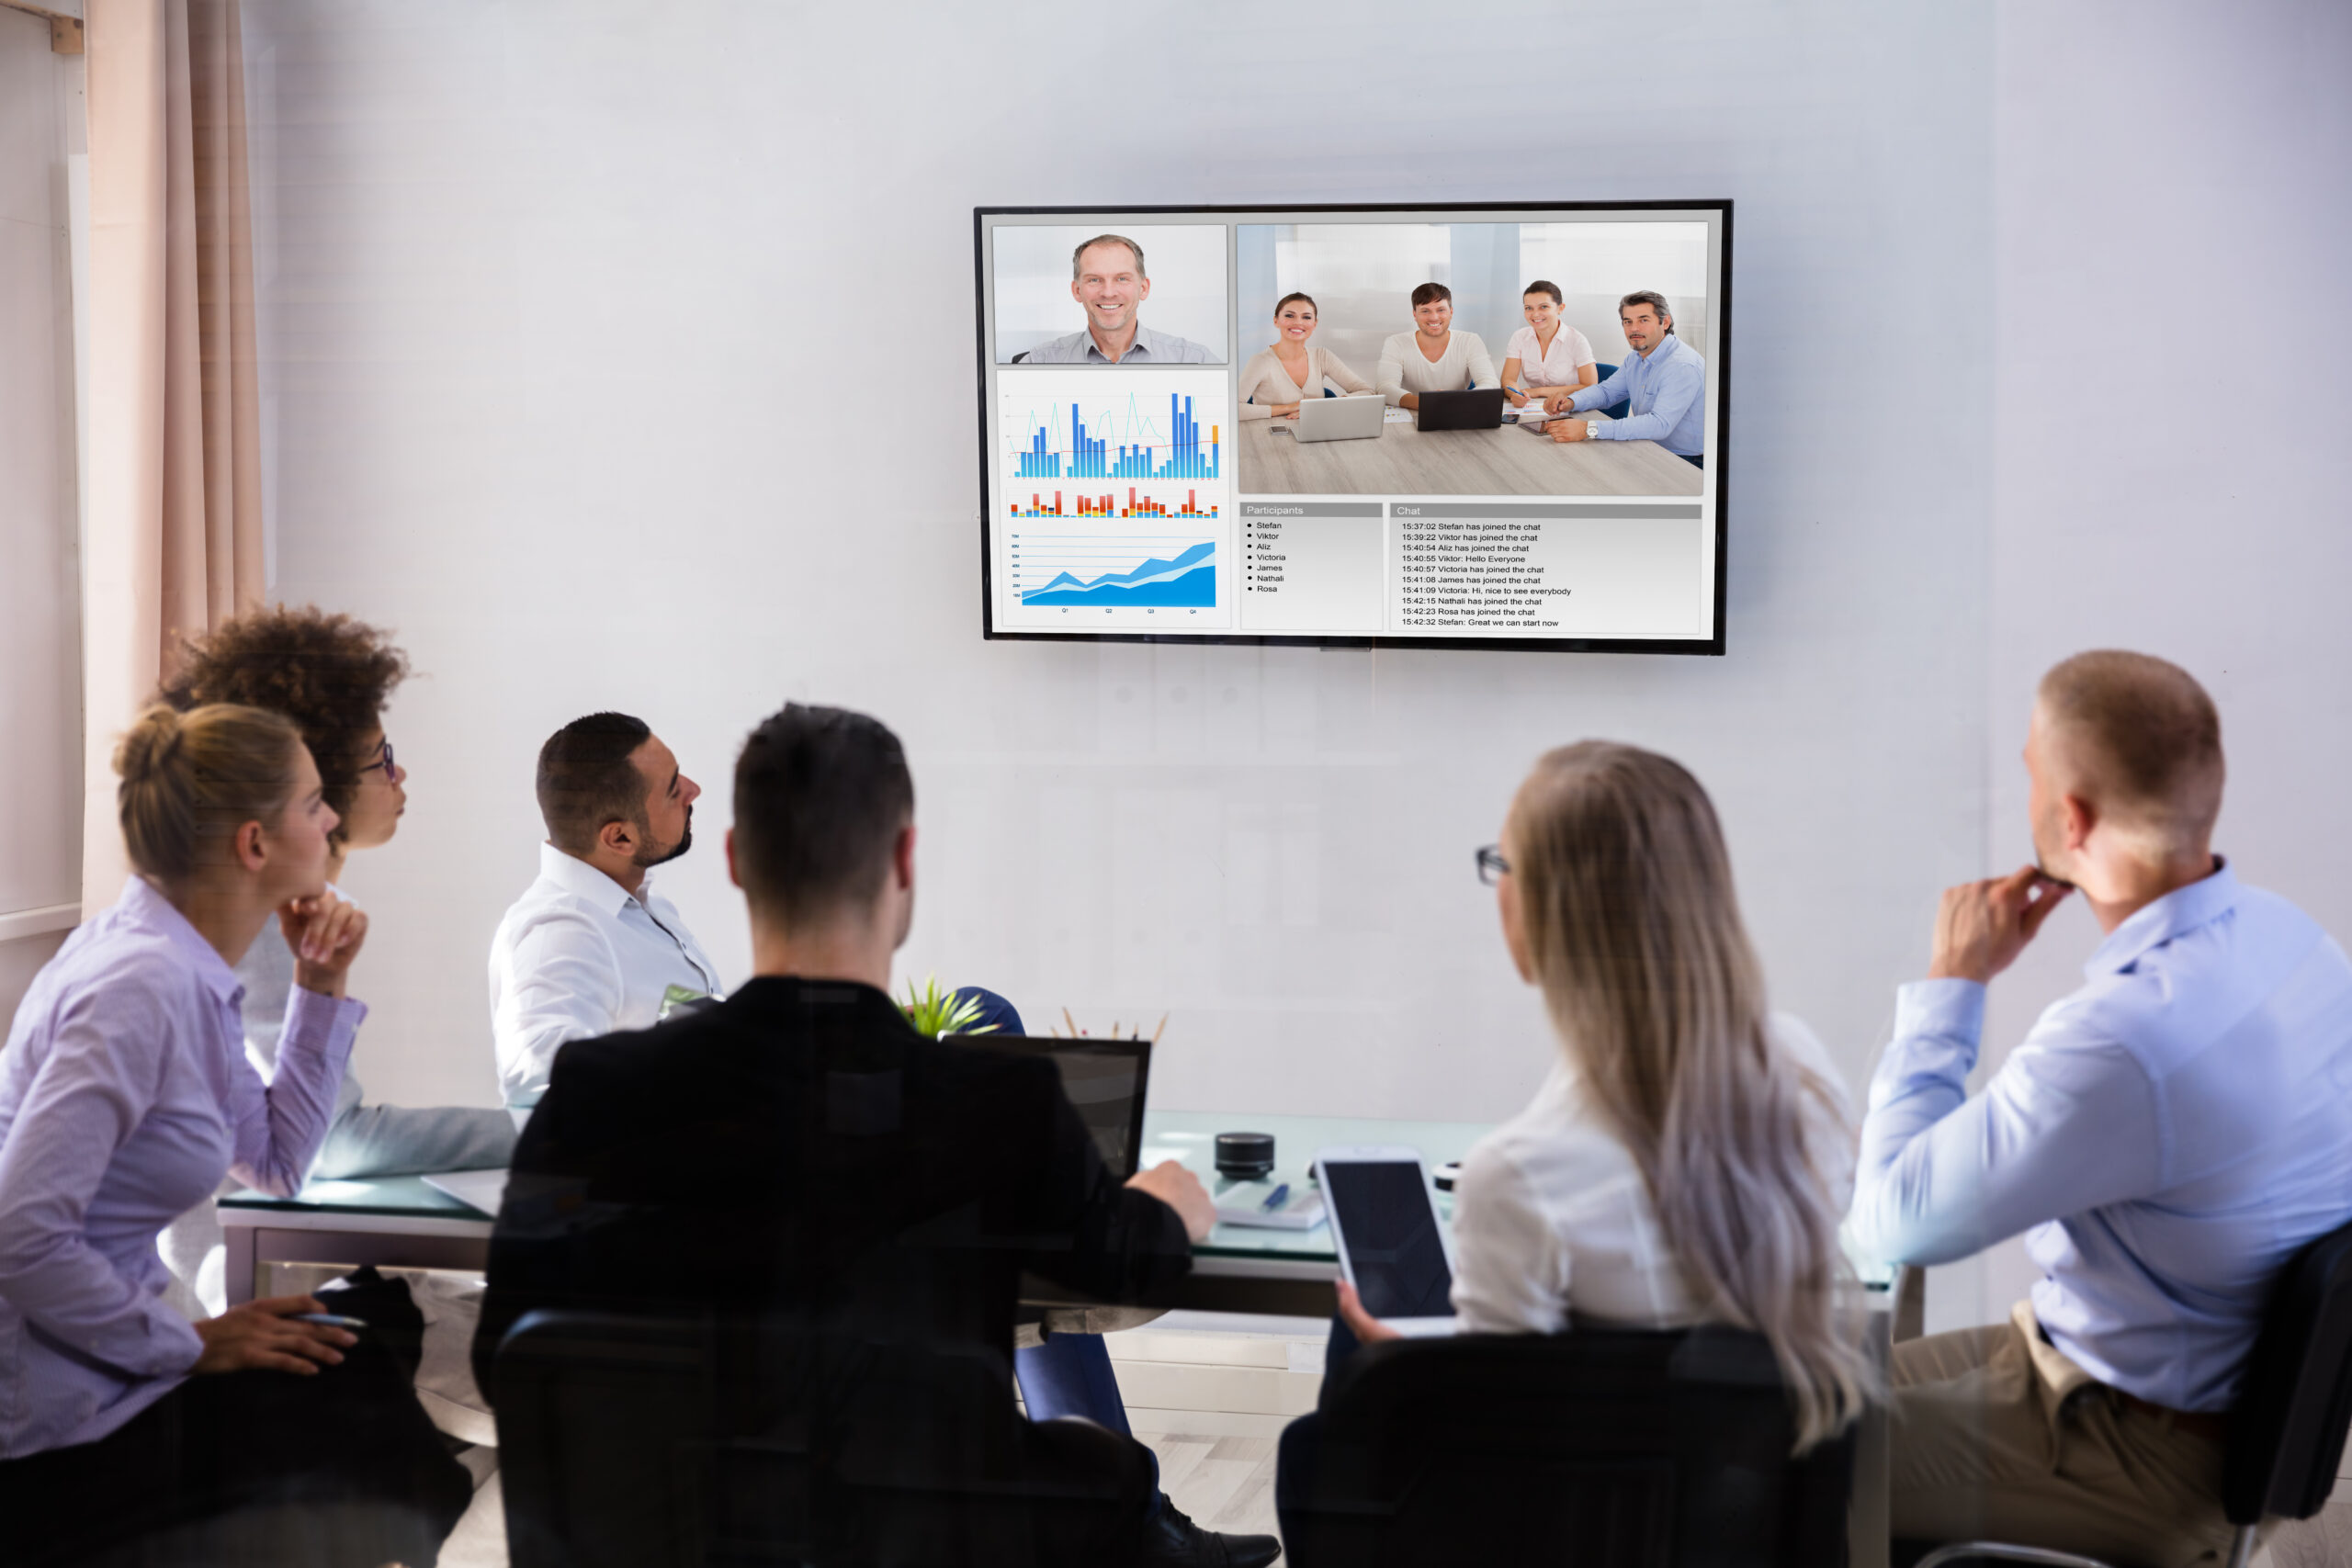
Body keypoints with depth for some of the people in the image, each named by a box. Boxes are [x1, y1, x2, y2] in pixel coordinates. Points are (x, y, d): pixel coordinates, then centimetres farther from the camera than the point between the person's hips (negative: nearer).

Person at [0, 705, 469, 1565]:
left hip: (101, 1361, 9)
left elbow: (275, 1162, 17)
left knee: (380, 1327, 10)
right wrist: (191, 1345, -18)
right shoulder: (142, 986, -24)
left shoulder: (190, 969, 5)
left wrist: (322, 989, 6)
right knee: (378, 1420, -2)